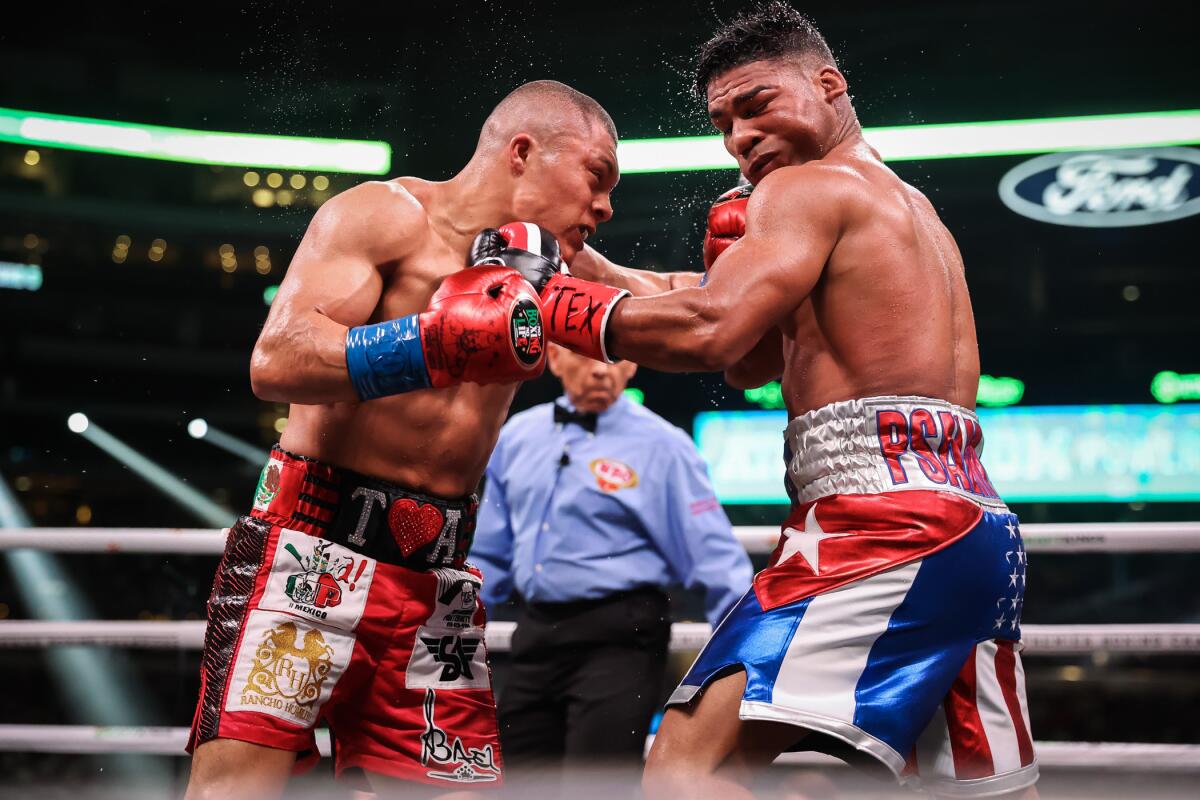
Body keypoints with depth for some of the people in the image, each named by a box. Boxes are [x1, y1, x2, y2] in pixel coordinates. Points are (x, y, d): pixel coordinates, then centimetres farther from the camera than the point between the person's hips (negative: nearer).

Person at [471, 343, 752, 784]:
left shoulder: (661, 446, -6)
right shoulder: (518, 435, 10)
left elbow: (715, 561, -9)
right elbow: (490, 553, 18)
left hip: (618, 638, -6)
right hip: (535, 634, 6)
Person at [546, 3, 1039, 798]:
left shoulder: (808, 187, 0)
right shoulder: (910, 207, 28)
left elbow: (711, 332, -17)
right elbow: (754, 360, 27)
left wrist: (553, 309, -6)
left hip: (883, 515, -10)